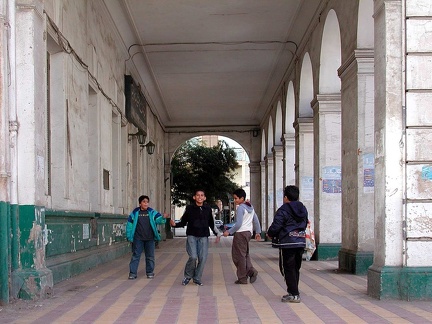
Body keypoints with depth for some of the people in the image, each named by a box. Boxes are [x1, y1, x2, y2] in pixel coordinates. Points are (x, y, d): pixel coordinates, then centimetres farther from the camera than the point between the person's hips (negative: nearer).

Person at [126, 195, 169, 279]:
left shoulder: (152, 212, 2)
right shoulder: (135, 213, 1)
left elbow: (158, 219, -7)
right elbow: (129, 224, 4)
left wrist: (163, 217, -29)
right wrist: (129, 236, -1)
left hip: (149, 238, 1)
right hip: (138, 239, -1)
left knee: (150, 256, 8)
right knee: (135, 255, 1)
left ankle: (150, 272, 18)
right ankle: (132, 273, 5)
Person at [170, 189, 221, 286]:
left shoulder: (208, 209, 8)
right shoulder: (189, 208, 2)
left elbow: (211, 224, 19)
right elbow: (183, 222, 8)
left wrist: (218, 234, 11)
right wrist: (174, 224, -11)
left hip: (203, 237, 3)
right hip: (192, 236, -2)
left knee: (203, 258, -3)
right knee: (193, 257, -16)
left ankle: (197, 278, 12)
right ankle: (188, 276, 7)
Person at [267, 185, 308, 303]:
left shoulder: (283, 210, -12)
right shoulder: (303, 209, 11)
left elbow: (275, 227, -14)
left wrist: (270, 234, 6)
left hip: (287, 244, -7)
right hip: (301, 242, 7)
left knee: (288, 269, -1)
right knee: (296, 268, 15)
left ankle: (294, 294, -5)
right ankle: (293, 292, 21)